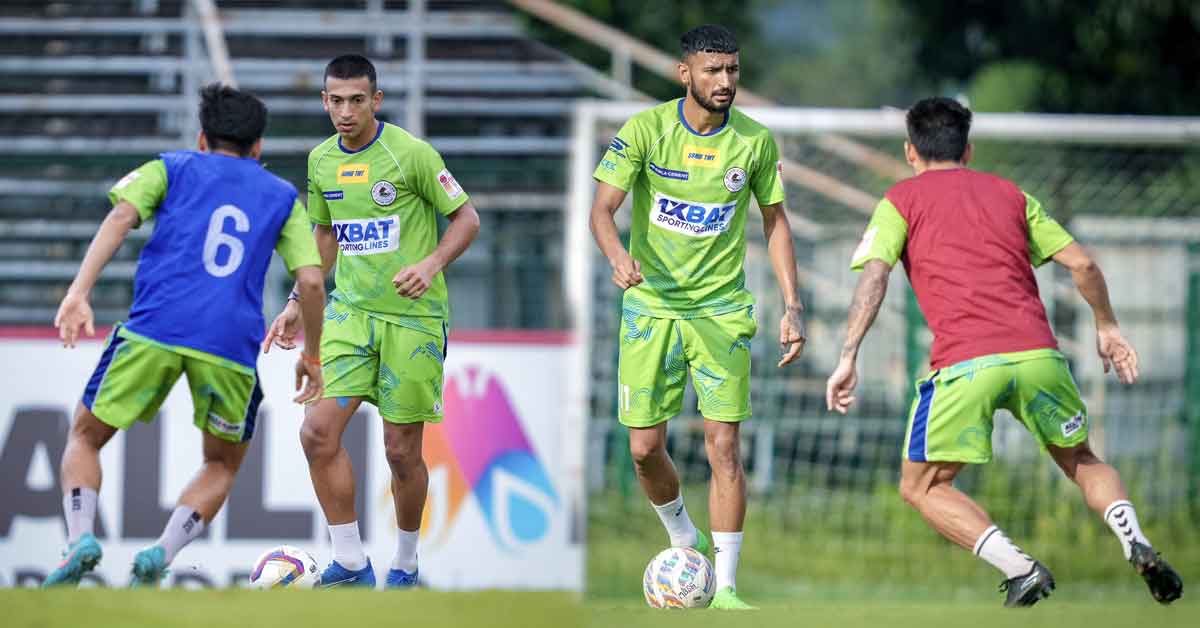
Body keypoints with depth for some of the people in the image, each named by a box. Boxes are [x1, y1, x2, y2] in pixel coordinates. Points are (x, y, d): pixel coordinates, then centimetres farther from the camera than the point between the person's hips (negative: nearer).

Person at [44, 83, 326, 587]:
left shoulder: (171, 168, 19)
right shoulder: (282, 197, 22)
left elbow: (121, 217, 0)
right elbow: (311, 282, 12)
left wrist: (79, 293, -9)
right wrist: (311, 356, 24)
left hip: (154, 330, -1)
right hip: (232, 346, 1)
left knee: (85, 437, 16)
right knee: (223, 465, 22)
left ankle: (80, 537, -11)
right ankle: (162, 554, -4)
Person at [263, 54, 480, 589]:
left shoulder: (411, 154, -11)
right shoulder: (321, 161, 6)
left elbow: (467, 219, -4)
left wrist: (430, 264, -20)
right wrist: (298, 305, 15)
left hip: (413, 318, -5)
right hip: (350, 310, 5)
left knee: (402, 450, 0)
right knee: (318, 431, -11)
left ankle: (405, 565, 21)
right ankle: (350, 564, -1)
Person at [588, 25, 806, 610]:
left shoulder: (755, 141, -3)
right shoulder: (645, 129, -9)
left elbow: (775, 222, 8)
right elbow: (602, 208, -13)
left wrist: (792, 307, 0)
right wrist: (618, 256, -35)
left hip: (721, 311, 0)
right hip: (650, 306, 0)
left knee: (724, 447, -8)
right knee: (645, 448, 0)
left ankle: (724, 588, -3)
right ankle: (686, 542, 29)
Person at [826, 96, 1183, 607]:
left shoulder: (901, 200, 14)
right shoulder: (1009, 194, 23)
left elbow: (873, 276, -2)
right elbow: (1082, 264, 20)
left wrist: (848, 357, -6)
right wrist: (1106, 327, 34)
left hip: (965, 363, -4)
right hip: (1037, 353, 4)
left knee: (922, 488, 11)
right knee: (1081, 461, 25)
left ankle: (1018, 566, -9)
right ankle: (1137, 543, -1)